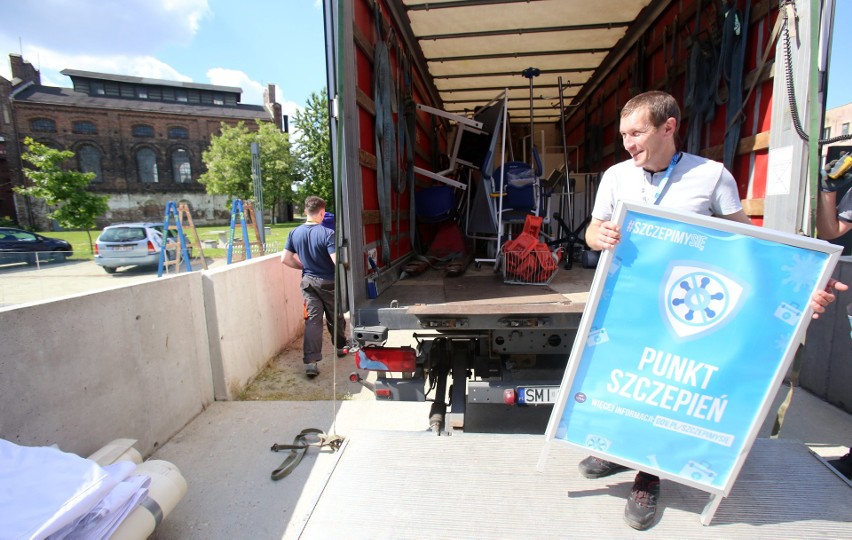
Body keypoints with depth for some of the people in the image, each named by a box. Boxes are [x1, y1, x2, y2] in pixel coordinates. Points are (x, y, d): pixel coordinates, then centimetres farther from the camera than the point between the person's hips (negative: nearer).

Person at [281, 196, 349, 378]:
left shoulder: (295, 233, -2)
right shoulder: (327, 233, -19)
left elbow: (285, 259, 1)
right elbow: (337, 261, -25)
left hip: (308, 281, 4)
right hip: (328, 282, -3)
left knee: (312, 320, 3)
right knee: (335, 317, 16)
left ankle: (310, 362, -5)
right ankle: (341, 347, 37)